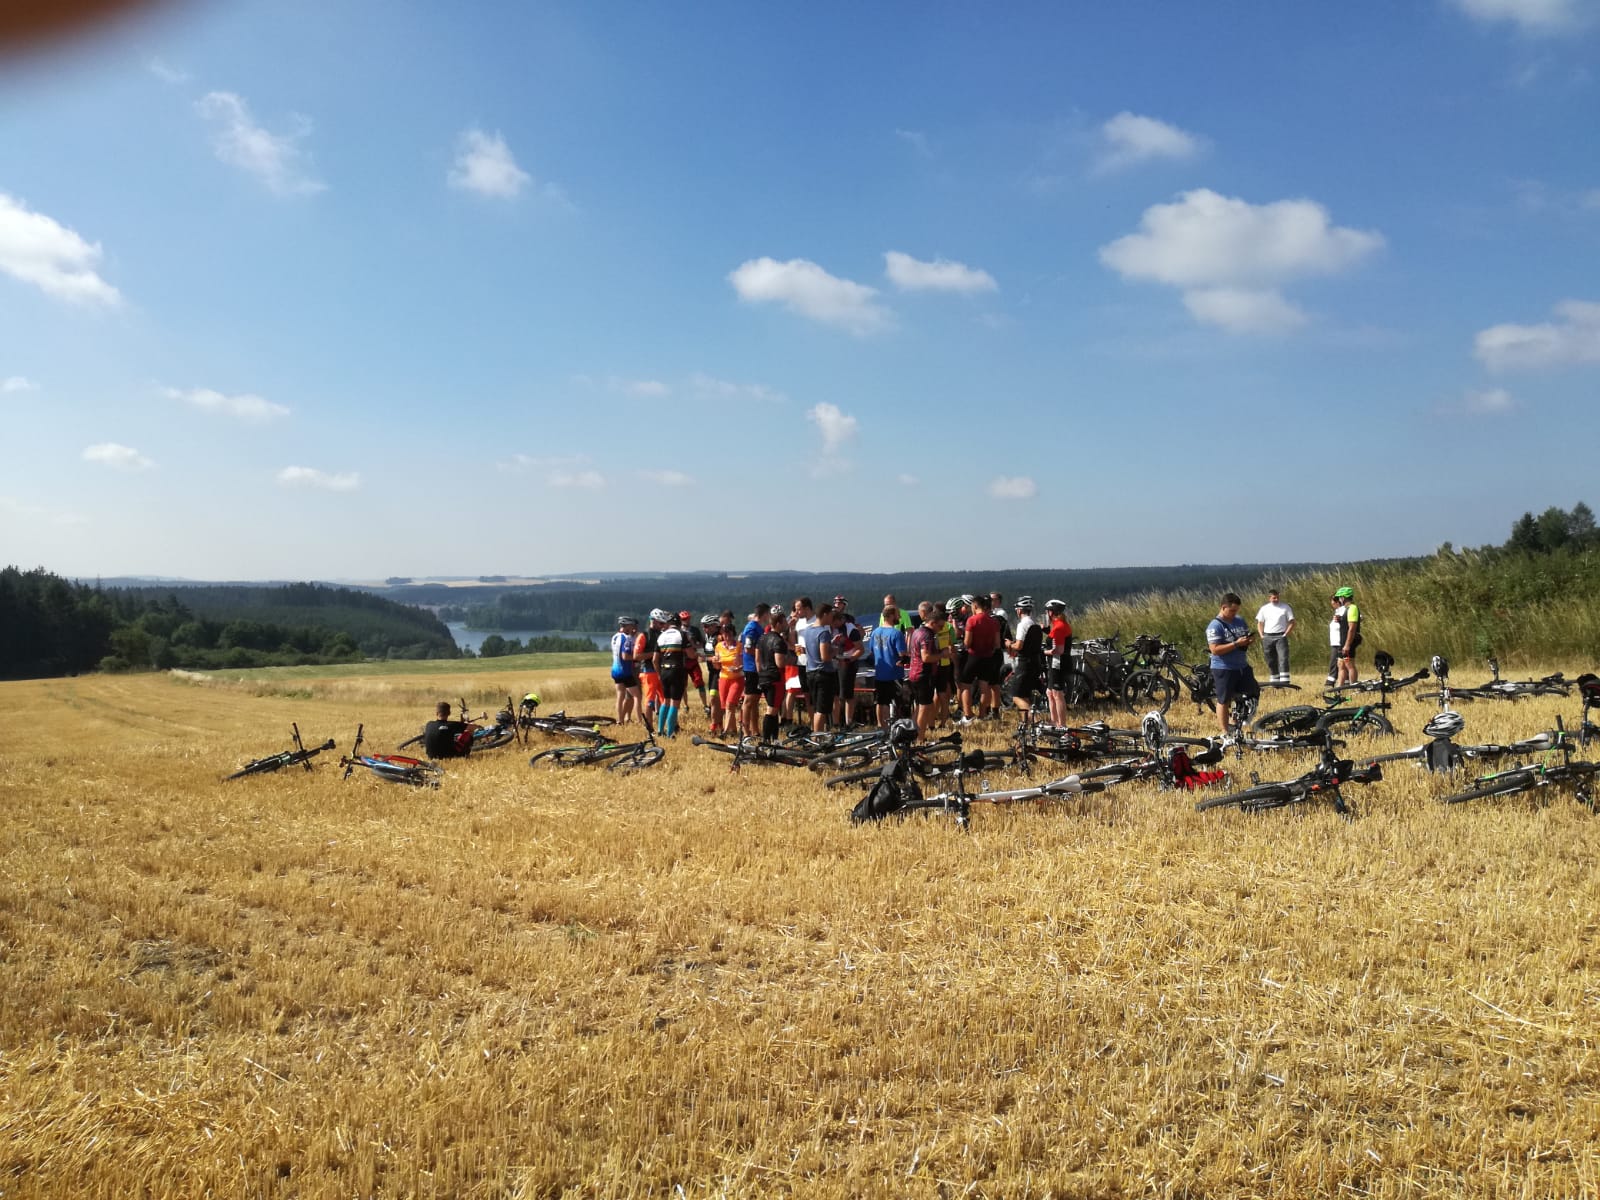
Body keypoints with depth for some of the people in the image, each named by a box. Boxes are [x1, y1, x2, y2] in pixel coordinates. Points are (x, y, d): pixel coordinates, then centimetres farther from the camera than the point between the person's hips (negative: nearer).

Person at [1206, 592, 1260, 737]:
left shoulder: (1240, 620, 8)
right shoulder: (1215, 626, -14)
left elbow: (1247, 636, 20)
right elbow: (1215, 649, -21)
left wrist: (1250, 639, -4)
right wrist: (1236, 644, -25)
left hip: (1242, 666, 7)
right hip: (1223, 669, -7)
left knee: (1254, 693, 8)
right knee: (1224, 701, 2)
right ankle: (1225, 732, 10)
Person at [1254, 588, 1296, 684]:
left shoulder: (1285, 607, 3)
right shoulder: (1264, 609, 10)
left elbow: (1292, 623, 3)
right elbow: (1259, 623, 15)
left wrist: (1286, 634, -7)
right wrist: (1261, 636, 2)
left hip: (1280, 637, -3)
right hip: (1267, 637, 3)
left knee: (1283, 658, -16)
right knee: (1271, 661, 6)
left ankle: (1284, 681, -22)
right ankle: (1275, 681, 15)